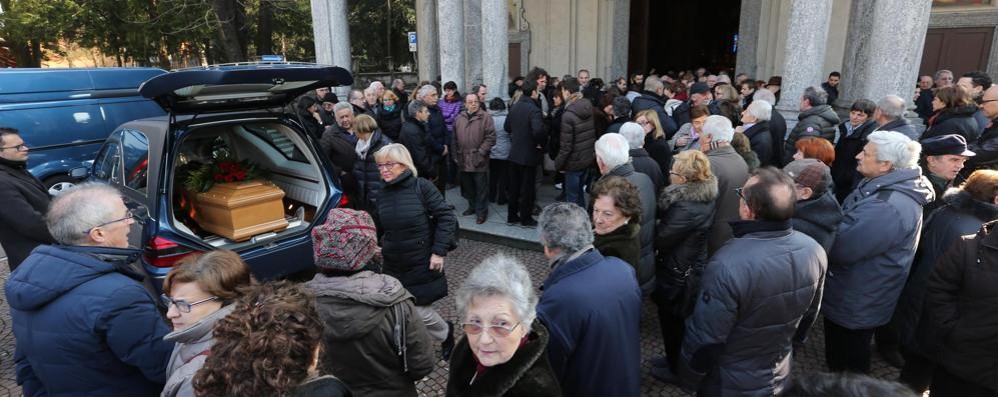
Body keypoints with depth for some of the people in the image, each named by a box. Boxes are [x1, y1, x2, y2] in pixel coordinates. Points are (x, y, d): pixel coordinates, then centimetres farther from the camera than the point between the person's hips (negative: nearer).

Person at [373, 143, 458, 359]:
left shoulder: (422, 187, -13)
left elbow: (446, 216, -15)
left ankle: (446, 332, 33)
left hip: (423, 264, -5)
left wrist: (439, 251, -18)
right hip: (394, 267, 6)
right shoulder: (383, 193, 3)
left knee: (419, 310, -1)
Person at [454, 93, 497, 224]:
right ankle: (472, 206, 34)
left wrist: (481, 152, -14)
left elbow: (490, 137, -10)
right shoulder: (459, 118, 10)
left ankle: (481, 211, 14)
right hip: (464, 160, 5)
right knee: (468, 186, 16)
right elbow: (455, 139, 14)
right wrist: (457, 155, 9)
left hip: (479, 160, -5)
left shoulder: (485, 117, -6)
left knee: (481, 188, 2)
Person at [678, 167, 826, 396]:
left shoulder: (728, 266, -37)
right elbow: (809, 316, 2)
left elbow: (704, 339, -27)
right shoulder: (814, 251, -15)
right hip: (779, 375, 5)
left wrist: (689, 378, -8)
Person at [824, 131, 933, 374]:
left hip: (854, 306, -10)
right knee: (838, 358, 29)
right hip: (856, 299, 10)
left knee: (846, 368, 12)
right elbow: (849, 227, 11)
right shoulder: (884, 187, 3)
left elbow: (841, 249, -31)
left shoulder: (888, 207, -32)